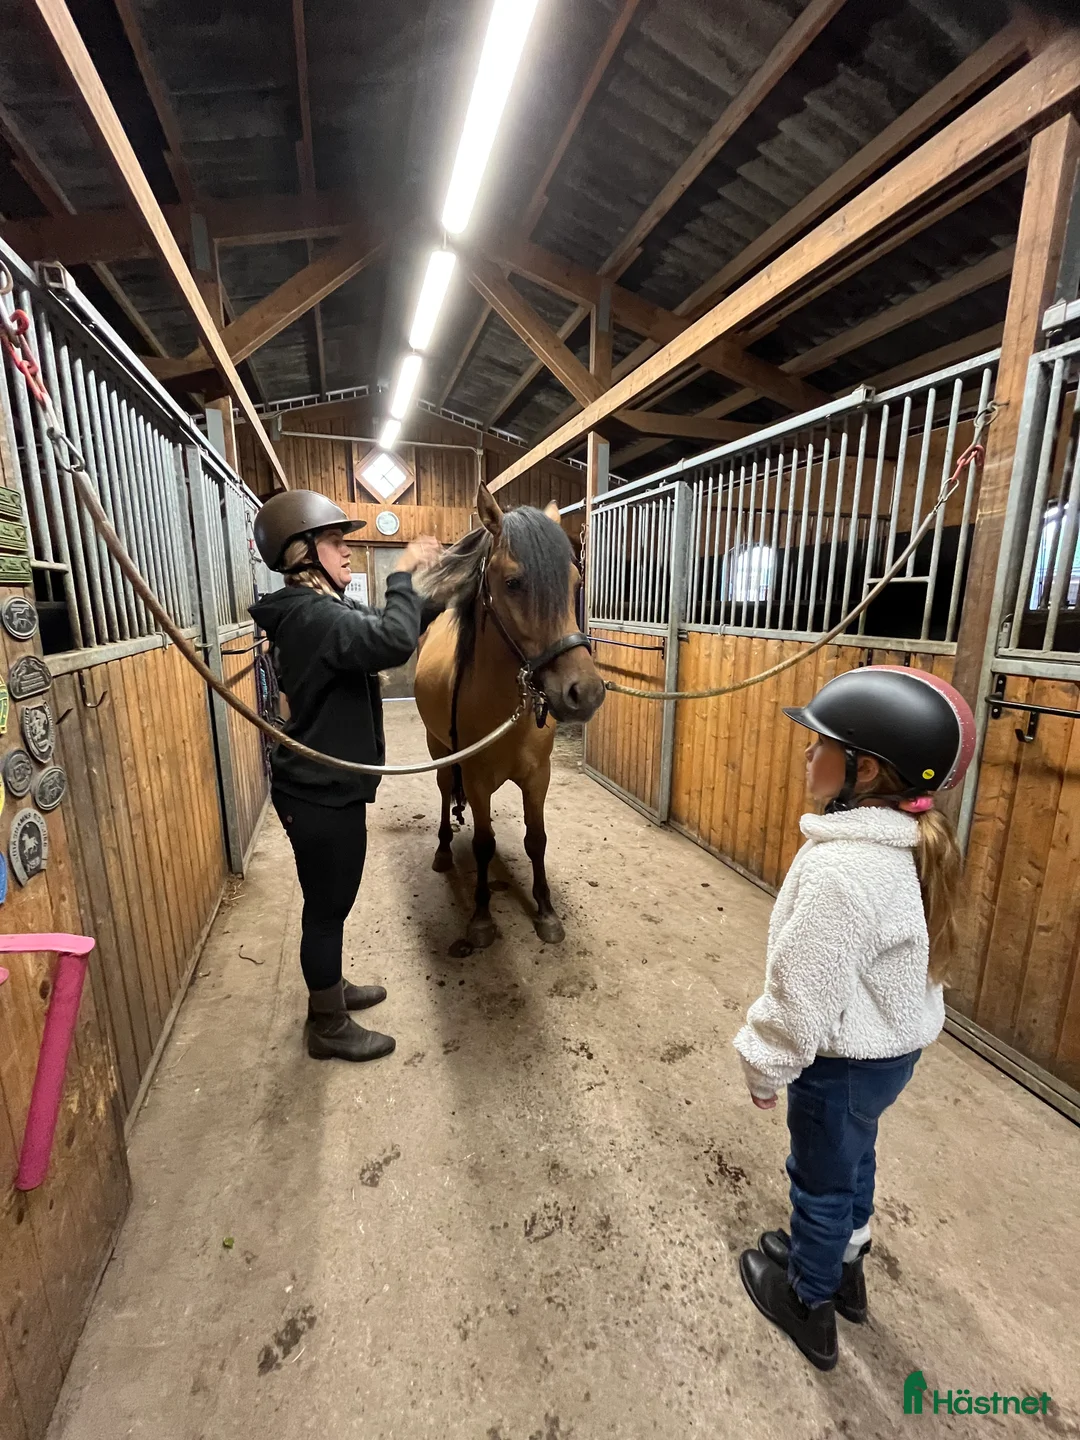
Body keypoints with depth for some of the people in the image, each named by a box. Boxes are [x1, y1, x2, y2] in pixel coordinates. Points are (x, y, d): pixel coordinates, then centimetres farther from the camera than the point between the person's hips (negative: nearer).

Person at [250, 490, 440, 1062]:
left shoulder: (315, 609, 10)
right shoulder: (314, 615, -23)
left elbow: (379, 636, 17)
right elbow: (394, 642, -38)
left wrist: (421, 586, 8)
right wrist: (403, 573, -24)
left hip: (322, 786, 10)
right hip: (322, 795, -10)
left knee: (328, 903, 25)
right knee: (326, 908, 8)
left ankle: (329, 990, 47)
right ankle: (330, 1028, 31)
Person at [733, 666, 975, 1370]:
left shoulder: (840, 869, -37)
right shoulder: (912, 842, -8)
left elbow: (805, 995, -28)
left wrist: (767, 1067, -10)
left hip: (845, 1061, -7)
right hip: (896, 1042, 8)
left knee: (822, 1181, 19)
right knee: (854, 1157, 30)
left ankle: (808, 1303, 46)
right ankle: (843, 1266, 57)